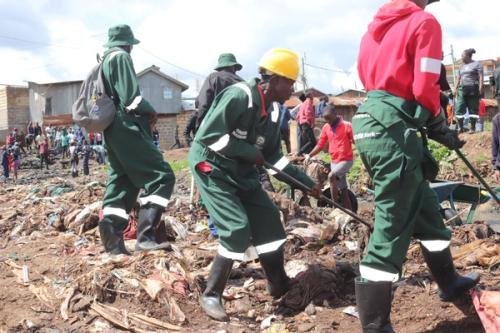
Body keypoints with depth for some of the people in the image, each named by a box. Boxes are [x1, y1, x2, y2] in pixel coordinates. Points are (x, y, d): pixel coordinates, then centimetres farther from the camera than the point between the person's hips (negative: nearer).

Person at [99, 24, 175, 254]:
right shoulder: (121, 57, -6)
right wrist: (150, 112, -1)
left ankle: (112, 240, 6)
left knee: (121, 182, 11)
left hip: (112, 130, 10)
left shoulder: (104, 62, 22)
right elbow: (130, 97, -17)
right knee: (161, 176, -12)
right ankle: (145, 237, -20)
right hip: (127, 127, -10)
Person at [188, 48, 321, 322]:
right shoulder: (238, 96, -23)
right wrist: (250, 152, -22)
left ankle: (279, 286, 23)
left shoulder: (273, 110, 3)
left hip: (241, 172, 9)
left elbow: (273, 156, 9)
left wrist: (306, 182, 5)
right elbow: (209, 136, -27)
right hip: (211, 168, -9)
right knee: (237, 228, -17)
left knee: (268, 220, 7)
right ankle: (211, 295, -2)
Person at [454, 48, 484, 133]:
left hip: (473, 89, -5)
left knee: (473, 109, -3)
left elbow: (481, 76, -3)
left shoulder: (477, 64, 5)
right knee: (459, 108, -5)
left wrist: (481, 87, -14)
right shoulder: (462, 66, 23)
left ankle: (472, 128, 0)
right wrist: (455, 88, 12)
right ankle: (461, 127, 0)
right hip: (462, 89, 6)